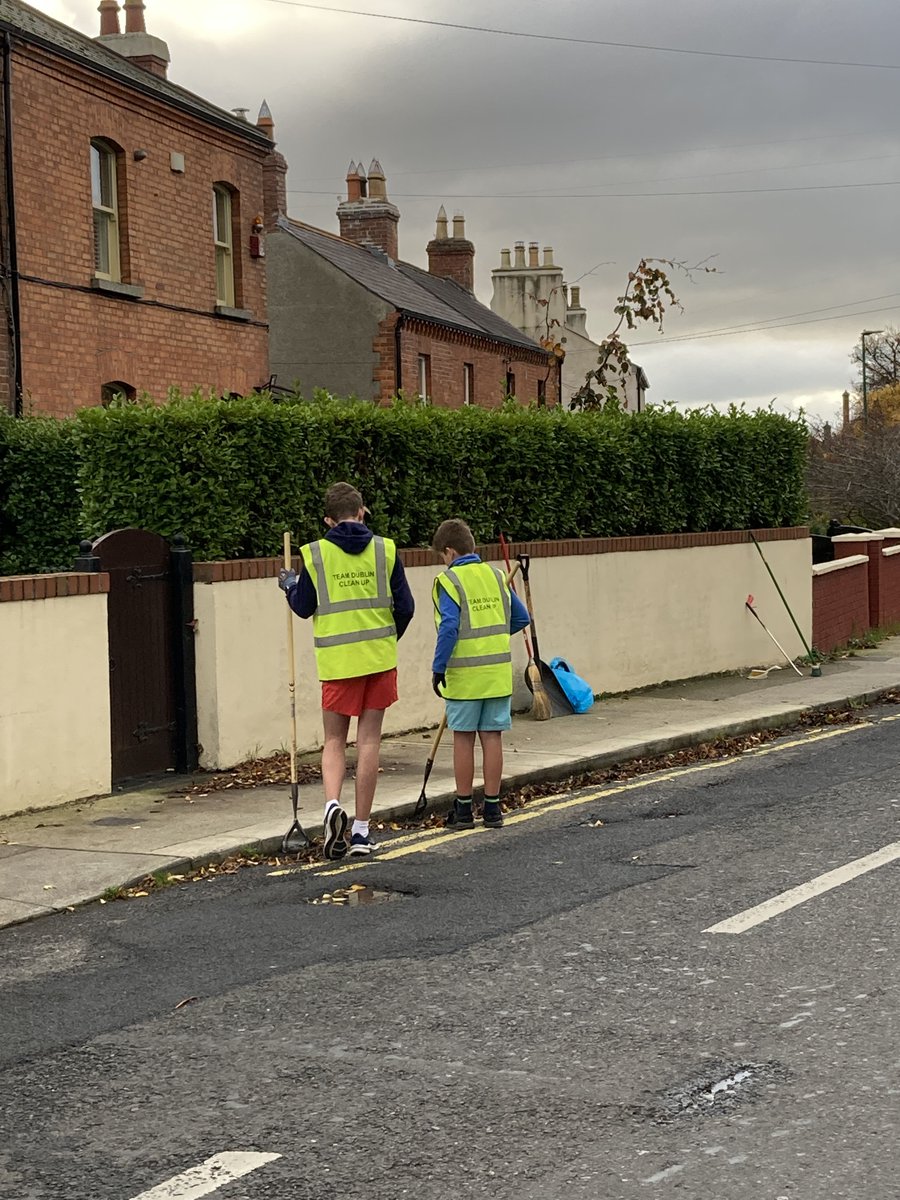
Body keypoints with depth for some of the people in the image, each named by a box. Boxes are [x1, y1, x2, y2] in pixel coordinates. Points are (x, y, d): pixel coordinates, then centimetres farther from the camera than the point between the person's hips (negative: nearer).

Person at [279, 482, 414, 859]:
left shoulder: (315, 554, -4)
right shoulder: (385, 550, -2)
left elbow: (303, 607, 4)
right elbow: (405, 606, 1)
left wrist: (290, 584, 25)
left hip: (337, 661, -1)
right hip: (379, 658, 1)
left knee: (334, 740, 11)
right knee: (369, 741, 6)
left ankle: (332, 804, -15)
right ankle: (361, 831, 9)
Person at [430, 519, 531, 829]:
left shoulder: (449, 581, -9)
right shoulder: (496, 577, 7)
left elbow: (449, 628, -17)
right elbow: (521, 618, 13)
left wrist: (438, 669, -11)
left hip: (464, 675, -4)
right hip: (498, 674, 4)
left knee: (463, 739, 4)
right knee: (492, 737, 8)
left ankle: (464, 809, 9)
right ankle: (492, 808, 11)